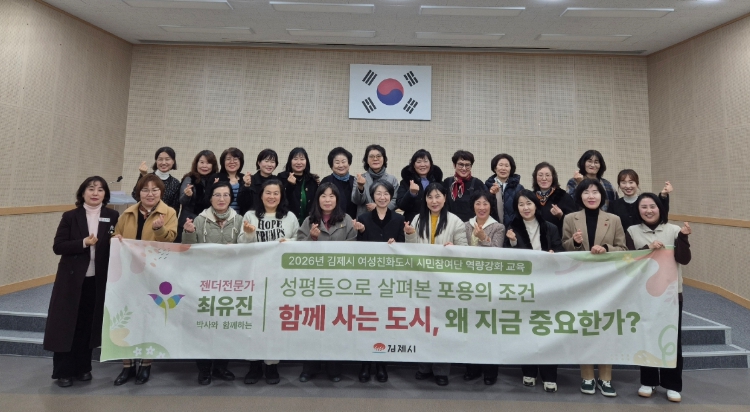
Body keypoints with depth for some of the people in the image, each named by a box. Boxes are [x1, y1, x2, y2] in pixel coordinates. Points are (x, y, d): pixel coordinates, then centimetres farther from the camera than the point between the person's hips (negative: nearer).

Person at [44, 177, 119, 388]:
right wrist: (83, 243, -19)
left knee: (88, 325, 11)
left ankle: (83, 367, 25)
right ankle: (63, 371, 19)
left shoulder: (113, 217, 1)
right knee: (67, 325, 6)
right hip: (72, 279, -1)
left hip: (98, 280, 1)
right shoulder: (70, 217, -2)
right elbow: (58, 246, -6)